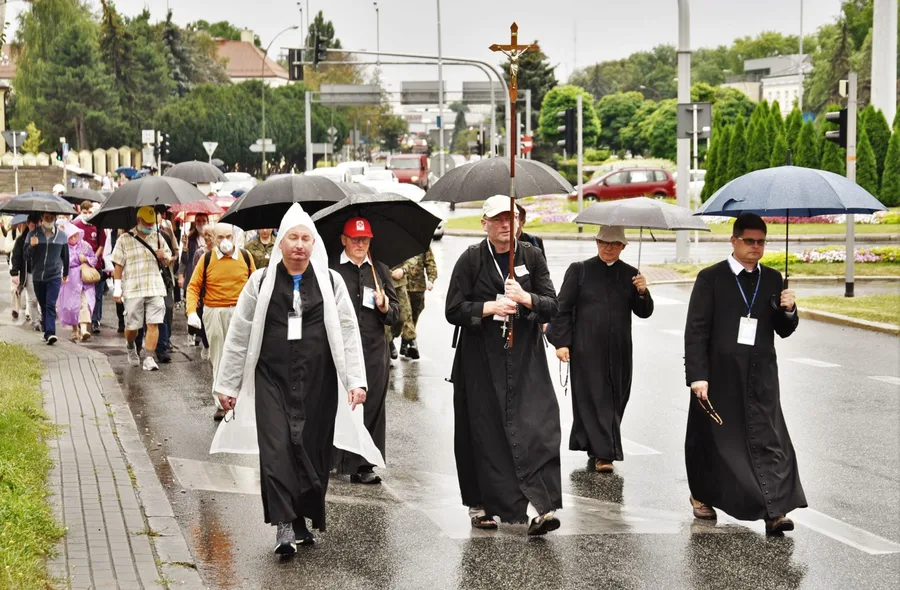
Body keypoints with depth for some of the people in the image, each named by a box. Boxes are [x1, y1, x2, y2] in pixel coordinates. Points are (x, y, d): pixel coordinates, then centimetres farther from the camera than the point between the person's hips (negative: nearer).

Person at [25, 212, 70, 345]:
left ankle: (50, 333, -21)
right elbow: (26, 255, 0)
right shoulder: (33, 234, 2)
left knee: (51, 305, -13)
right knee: (43, 306, 10)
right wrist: (31, 246, -21)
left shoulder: (61, 235, 5)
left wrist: (65, 273, 23)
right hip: (38, 276, 2)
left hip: (54, 276, -2)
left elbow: (65, 256, 16)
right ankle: (47, 332, 19)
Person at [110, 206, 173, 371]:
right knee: (132, 326, 4)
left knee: (153, 324, -8)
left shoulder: (157, 238, 13)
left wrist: (164, 257, -4)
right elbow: (118, 265, 1)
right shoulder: (124, 239, 2)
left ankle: (149, 358, -4)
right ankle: (130, 346, 36)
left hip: (155, 288, 2)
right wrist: (117, 288, -3)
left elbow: (167, 262, 21)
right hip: (133, 290, -2)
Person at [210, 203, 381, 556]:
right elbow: (238, 336, 7)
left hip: (318, 381, 1)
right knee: (276, 447, -12)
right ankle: (283, 526, -13)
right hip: (272, 379, -1)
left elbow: (348, 333, 4)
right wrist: (227, 384, 7)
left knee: (313, 448, 4)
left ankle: (302, 519, 20)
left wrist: (356, 380, -4)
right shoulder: (261, 282, 4)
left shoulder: (330, 282, 5)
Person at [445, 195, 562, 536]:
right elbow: (454, 310, -2)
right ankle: (480, 505, 14)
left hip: (525, 357, 1)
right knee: (484, 431, 1)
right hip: (481, 358, -1)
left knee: (536, 425, -12)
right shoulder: (471, 260, 1)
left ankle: (542, 508, -18)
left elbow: (552, 306, 2)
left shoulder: (531, 257, 6)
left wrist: (525, 298, -17)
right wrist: (489, 307, -16)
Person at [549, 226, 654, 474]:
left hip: (619, 351, 4)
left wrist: (642, 292, -13)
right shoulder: (579, 270, 2)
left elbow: (644, 313, 8)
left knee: (615, 400, 7)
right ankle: (602, 453, -8)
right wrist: (561, 342, -6)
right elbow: (563, 308, 1)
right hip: (587, 350, -3)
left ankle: (597, 448, 20)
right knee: (594, 398, -7)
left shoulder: (630, 274, 10)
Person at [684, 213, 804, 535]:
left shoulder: (773, 279, 9)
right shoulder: (711, 278, -3)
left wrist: (788, 310, -9)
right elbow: (695, 330, -7)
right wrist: (697, 376, -14)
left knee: (769, 439, -8)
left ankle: (776, 511, -12)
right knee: (712, 439, 10)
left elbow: (784, 330, 13)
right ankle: (701, 497, 32)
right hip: (719, 376, -2)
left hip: (760, 376, 3)